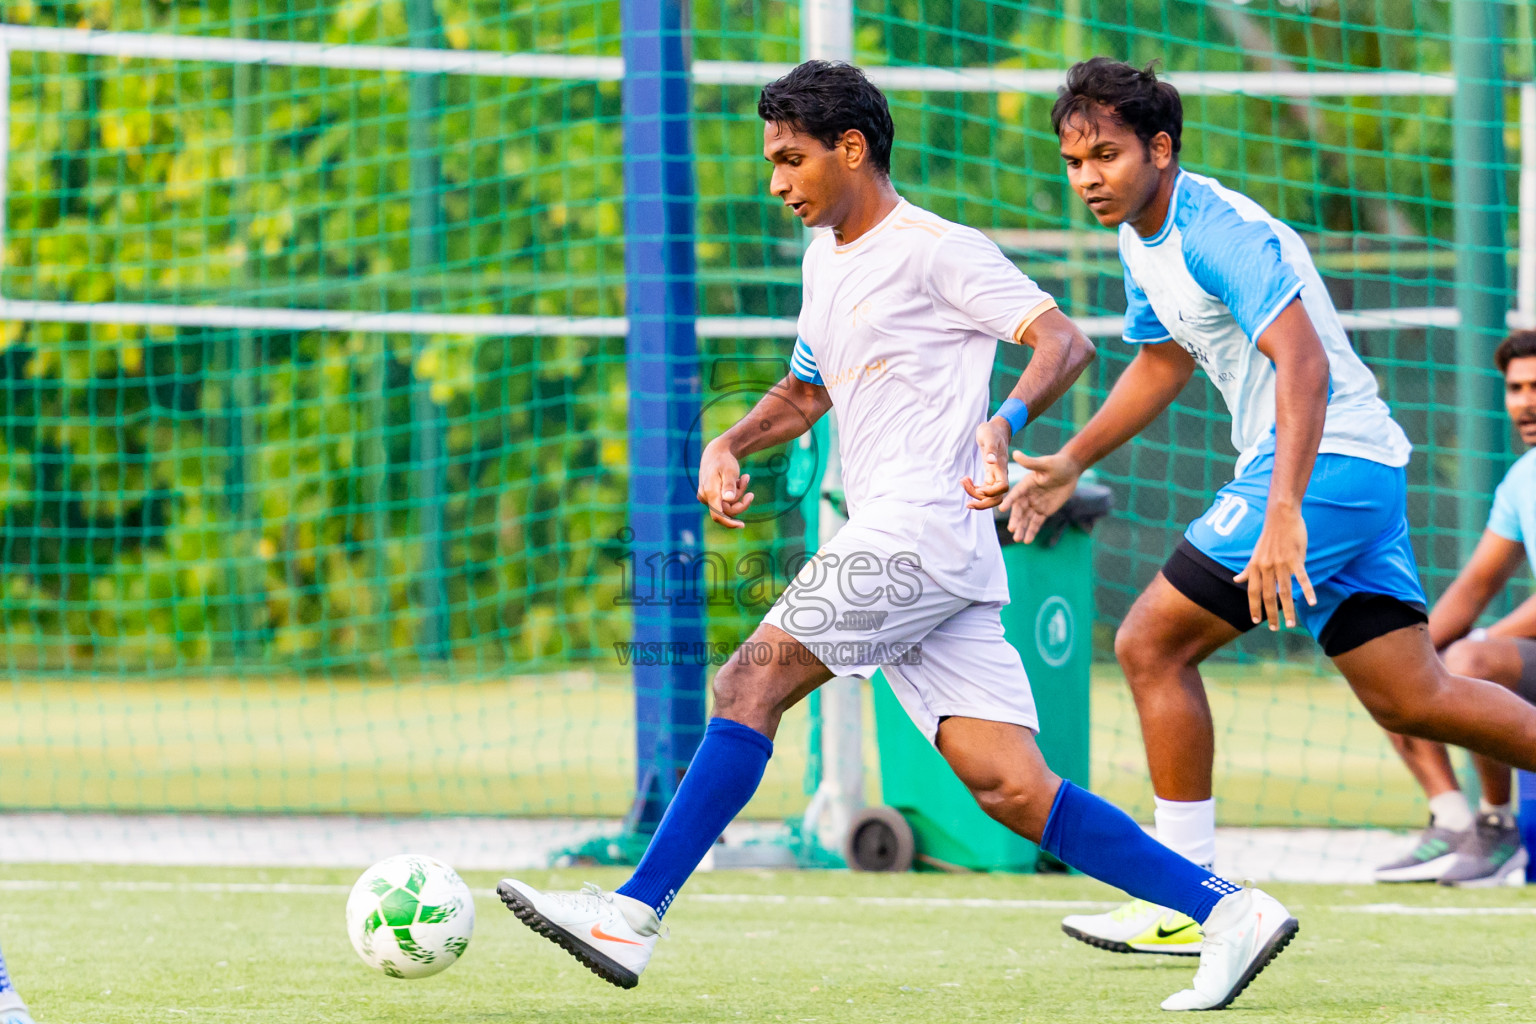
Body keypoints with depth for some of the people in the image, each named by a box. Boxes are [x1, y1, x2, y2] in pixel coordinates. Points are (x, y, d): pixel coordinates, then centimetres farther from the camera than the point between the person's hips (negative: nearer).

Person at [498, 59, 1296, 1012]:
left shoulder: (935, 248, -4)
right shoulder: (825, 260, 23)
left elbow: (1065, 341, -10)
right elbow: (806, 390, 36)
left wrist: (1005, 424, -28)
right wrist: (729, 446, 17)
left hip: (921, 530, -9)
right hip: (888, 541, 9)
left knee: (750, 682, -13)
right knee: (1013, 790, -1)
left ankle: (635, 916, -15)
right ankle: (1228, 911, -2)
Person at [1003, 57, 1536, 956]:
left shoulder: (1221, 231, -18)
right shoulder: (1142, 240, 12)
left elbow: (1304, 362, -29)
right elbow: (1162, 364, 29)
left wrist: (1283, 512, -38)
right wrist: (1072, 462, 26)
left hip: (1324, 462, -10)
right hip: (1361, 473, 10)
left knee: (1153, 645, -8)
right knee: (1412, 698, 9)